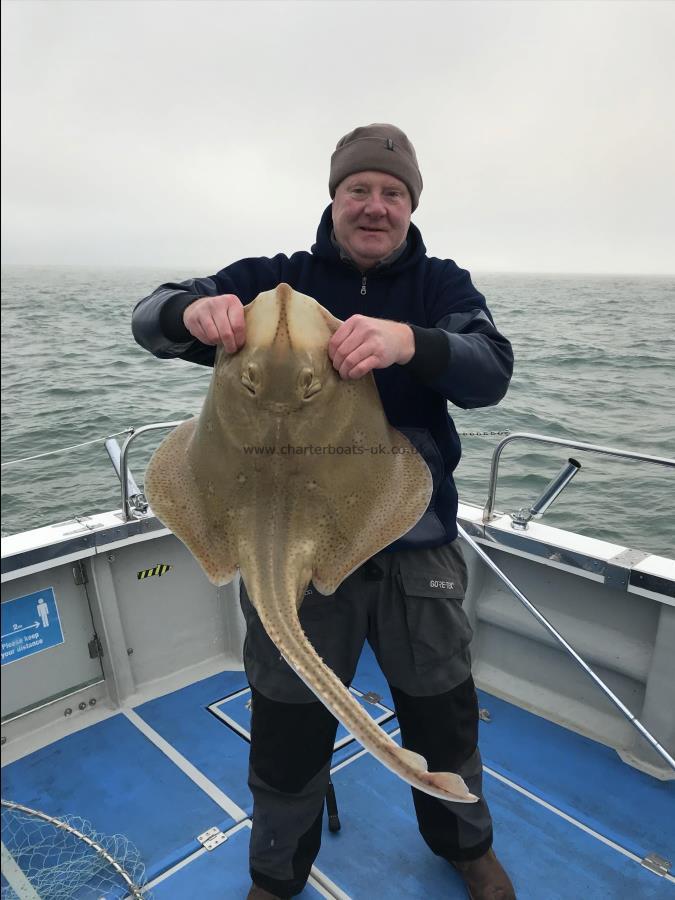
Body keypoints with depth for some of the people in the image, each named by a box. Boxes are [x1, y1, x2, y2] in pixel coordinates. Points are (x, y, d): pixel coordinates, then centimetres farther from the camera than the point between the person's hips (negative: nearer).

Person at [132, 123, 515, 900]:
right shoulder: (274, 278, 0)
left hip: (417, 547, 1)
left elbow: (492, 371, -17)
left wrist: (410, 341, -39)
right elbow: (149, 318, -6)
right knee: (287, 733, 16)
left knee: (444, 717, 21)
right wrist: (192, 310, -31)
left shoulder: (442, 284, 1)